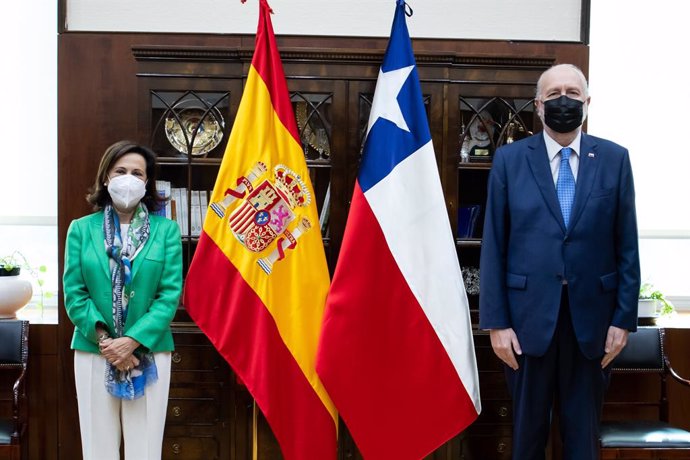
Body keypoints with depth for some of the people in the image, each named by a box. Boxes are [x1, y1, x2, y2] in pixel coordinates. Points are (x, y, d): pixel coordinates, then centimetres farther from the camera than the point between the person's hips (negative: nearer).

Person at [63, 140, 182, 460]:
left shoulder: (166, 230, 2)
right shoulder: (81, 229, 4)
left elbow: (170, 294, -5)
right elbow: (74, 294, 0)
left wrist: (132, 341, -15)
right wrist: (104, 339, -13)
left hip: (148, 353, 0)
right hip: (93, 352, 1)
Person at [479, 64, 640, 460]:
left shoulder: (614, 159, 2)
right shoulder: (509, 159, 0)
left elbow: (627, 245, 2)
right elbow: (493, 246, -3)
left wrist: (624, 317, -2)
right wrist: (496, 321, -7)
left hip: (591, 316, 1)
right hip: (529, 315, 0)